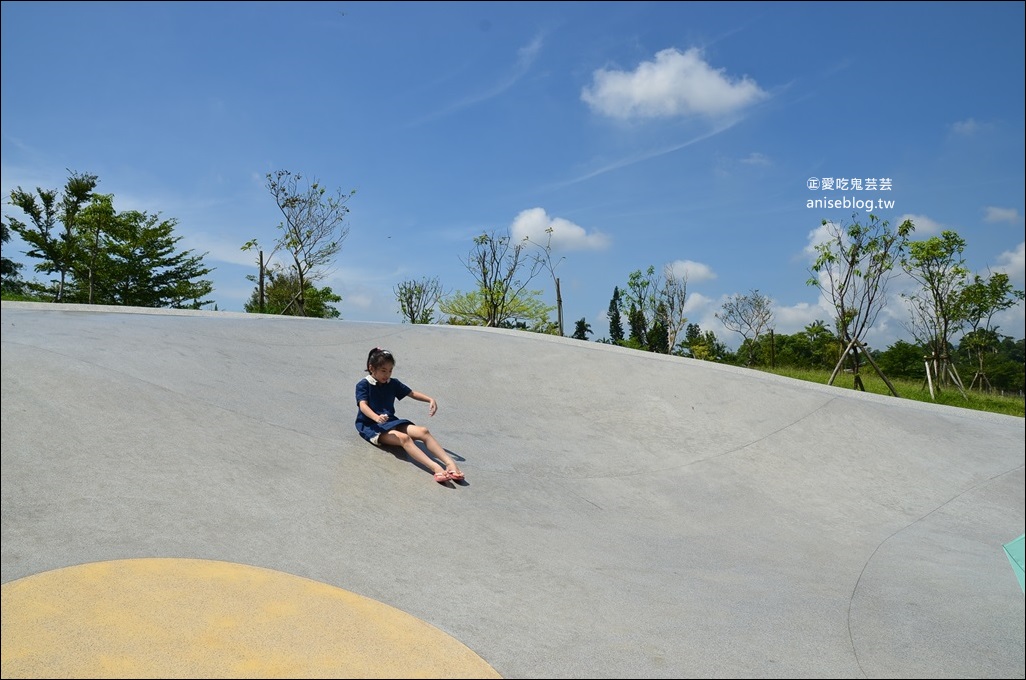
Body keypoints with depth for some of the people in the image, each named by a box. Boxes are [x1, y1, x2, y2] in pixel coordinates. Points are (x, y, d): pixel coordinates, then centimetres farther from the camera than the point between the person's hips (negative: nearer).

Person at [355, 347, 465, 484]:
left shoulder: (392, 383, 12)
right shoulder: (363, 385, -5)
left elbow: (412, 393, 14)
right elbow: (363, 405, -20)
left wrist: (430, 400, -6)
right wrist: (377, 417, -42)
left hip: (391, 422, 6)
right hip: (370, 425, -6)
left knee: (423, 431, -20)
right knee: (403, 438, -34)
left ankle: (450, 463, -35)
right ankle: (436, 468, -51)